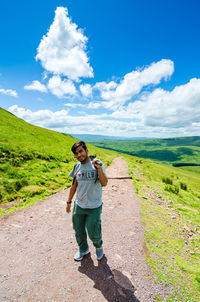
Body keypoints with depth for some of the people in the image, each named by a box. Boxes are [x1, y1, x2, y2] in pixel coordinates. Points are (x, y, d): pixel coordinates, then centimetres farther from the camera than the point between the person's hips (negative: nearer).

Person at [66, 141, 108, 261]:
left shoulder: (97, 164, -13)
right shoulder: (77, 167, -1)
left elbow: (104, 183, -20)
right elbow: (74, 185, 9)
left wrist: (99, 168, -34)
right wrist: (69, 202, 13)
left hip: (94, 207, -4)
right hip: (79, 205, 4)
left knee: (93, 232, 7)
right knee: (78, 230, 19)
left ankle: (98, 246, 43)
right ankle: (83, 249, 49)